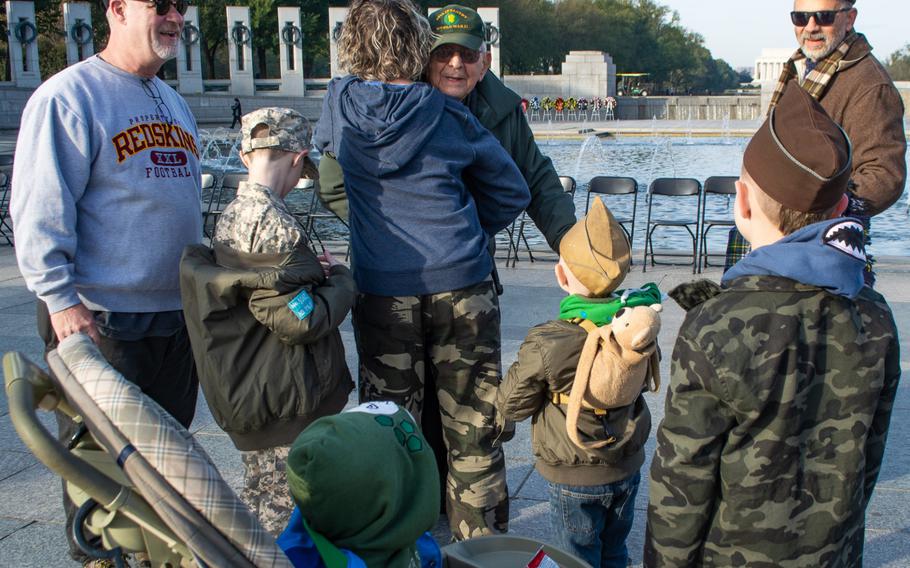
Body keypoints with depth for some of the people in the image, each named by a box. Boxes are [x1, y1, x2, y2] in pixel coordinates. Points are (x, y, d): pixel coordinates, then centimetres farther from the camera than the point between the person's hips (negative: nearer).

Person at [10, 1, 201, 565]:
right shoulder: (69, 95, -11)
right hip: (102, 322, -8)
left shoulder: (174, 103, 15)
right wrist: (61, 299, -20)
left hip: (179, 317, 8)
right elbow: (39, 211, -16)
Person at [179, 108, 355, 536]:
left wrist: (312, 271, 8)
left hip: (249, 397, 9)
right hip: (286, 402, -9)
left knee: (258, 501, 23)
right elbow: (300, 320, -22)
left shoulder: (230, 216, 6)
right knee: (283, 515, 3)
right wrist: (340, 279, -6)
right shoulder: (274, 224, -23)